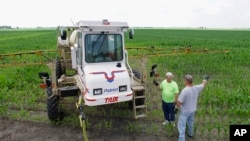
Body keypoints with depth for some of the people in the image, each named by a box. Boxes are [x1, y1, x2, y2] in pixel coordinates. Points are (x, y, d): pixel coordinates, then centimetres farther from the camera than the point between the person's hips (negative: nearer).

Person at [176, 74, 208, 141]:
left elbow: (179, 102, -29)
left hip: (184, 111, -7)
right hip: (192, 110, 7)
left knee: (181, 126, 1)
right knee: (191, 122, 30)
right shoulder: (196, 88, -12)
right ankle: (190, 134, 53)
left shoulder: (184, 90, -32)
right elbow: (203, 85, 11)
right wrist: (205, 81, 34)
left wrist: (178, 106, -6)